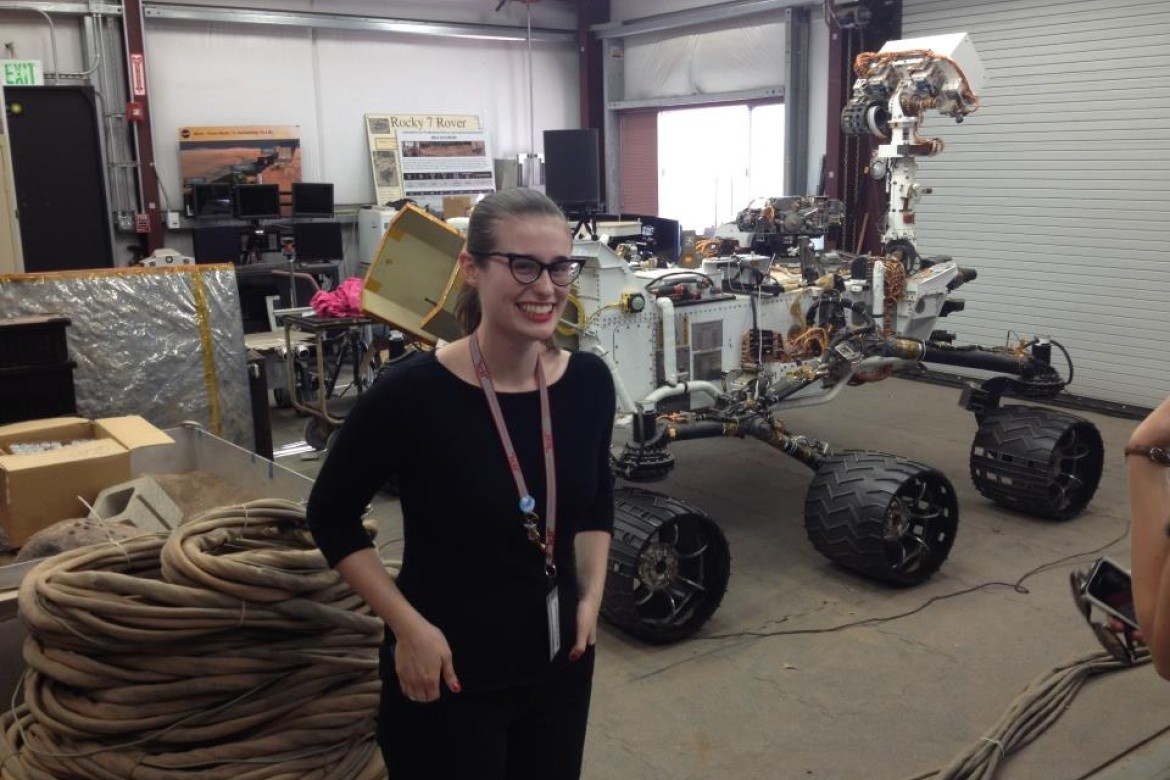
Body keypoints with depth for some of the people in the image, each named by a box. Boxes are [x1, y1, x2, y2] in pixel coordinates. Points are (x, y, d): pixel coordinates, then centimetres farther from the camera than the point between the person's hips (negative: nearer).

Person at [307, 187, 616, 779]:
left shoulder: (589, 381, -6)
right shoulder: (413, 393, -20)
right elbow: (331, 516, -7)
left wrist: (590, 598, 1)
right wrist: (408, 626, -14)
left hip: (560, 664, 5)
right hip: (449, 676, -4)